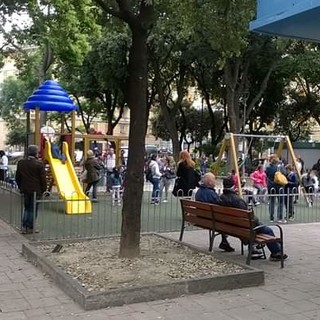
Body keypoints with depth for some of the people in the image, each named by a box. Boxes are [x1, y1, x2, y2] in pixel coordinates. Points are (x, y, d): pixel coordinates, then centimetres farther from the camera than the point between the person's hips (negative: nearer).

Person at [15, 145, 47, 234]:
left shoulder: (21, 163, 4)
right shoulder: (39, 164, -13)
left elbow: (17, 177, 10)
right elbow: (43, 179, -11)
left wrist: (21, 187, 20)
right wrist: (43, 189, 0)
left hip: (25, 190, 5)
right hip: (36, 190, -5)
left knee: (26, 208, 16)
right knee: (33, 209, 5)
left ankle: (24, 227, 12)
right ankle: (30, 228, 8)